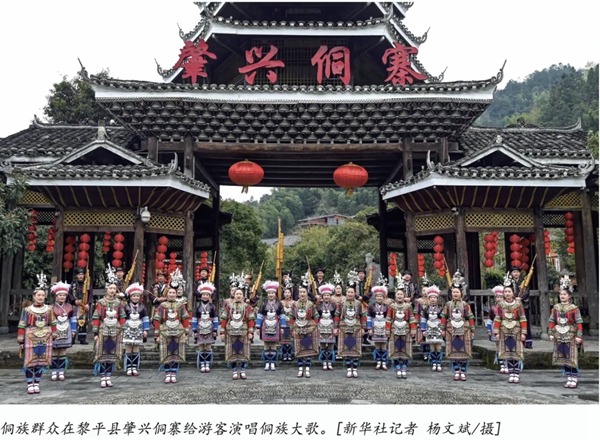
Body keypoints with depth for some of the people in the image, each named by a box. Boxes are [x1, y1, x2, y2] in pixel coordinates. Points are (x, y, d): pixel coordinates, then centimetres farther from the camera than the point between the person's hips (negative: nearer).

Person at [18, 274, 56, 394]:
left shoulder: (49, 310, 4)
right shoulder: (27, 310, -4)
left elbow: (53, 324, 11)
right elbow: (21, 327, -3)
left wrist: (53, 336, 8)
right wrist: (21, 341, -5)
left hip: (45, 340, 2)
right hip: (31, 339, -2)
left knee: (41, 362, 7)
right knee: (30, 362, 2)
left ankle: (37, 384, 18)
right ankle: (30, 385, 11)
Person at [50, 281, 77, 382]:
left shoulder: (69, 307, 5)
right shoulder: (52, 308, -6)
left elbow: (73, 319, 11)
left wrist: (73, 330, 8)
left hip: (65, 334, 3)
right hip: (54, 334, -3)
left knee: (63, 353, 8)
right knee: (54, 354, 4)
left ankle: (61, 372, 14)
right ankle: (54, 373, 11)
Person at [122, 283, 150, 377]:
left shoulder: (142, 307, 5)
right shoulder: (126, 307, 0)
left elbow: (145, 319, 6)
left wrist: (145, 330, 1)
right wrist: (122, 330, 0)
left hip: (138, 331, 1)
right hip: (128, 330, -1)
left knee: (136, 351, 4)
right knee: (128, 350, 1)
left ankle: (135, 368, 10)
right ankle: (129, 368, 6)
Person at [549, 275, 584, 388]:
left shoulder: (574, 308, -5)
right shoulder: (555, 308, 6)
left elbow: (579, 323, -6)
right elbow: (551, 321, 7)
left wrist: (579, 336, -11)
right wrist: (551, 333, 2)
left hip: (570, 336, -4)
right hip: (559, 336, 4)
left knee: (572, 358, -2)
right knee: (562, 358, 8)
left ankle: (574, 379, 8)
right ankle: (569, 378, 18)